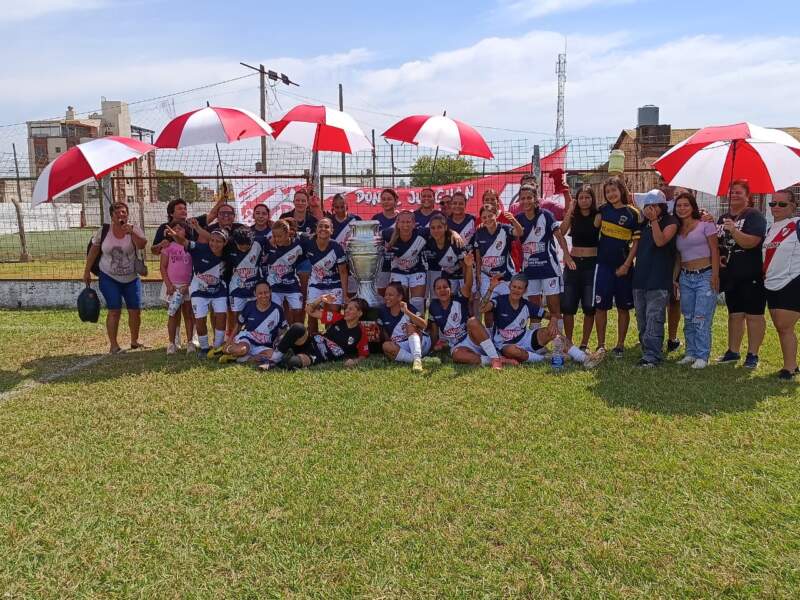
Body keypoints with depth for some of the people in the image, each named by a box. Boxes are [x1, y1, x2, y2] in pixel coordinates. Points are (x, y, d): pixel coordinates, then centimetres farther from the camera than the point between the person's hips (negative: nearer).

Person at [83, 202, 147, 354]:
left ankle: (134, 341, 24)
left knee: (135, 310, 5)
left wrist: (132, 232, -34)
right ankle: (113, 345, 0)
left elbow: (142, 245, -21)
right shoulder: (103, 231, -3)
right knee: (114, 310, -7)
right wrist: (87, 272, 6)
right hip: (109, 278, -1)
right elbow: (93, 252, 5)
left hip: (132, 279, 1)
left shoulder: (134, 229, -5)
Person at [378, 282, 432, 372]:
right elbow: (382, 331, 13)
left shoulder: (409, 308, -10)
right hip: (402, 347, 3)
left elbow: (424, 325, -25)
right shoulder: (382, 311, 0)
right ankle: (414, 359, -35)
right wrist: (391, 342, -3)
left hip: (420, 343, -3)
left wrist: (406, 312, -31)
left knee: (410, 326, -28)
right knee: (386, 346, -25)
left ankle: (417, 359, -45)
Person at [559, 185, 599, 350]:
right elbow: (561, 232, -12)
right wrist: (569, 211, -14)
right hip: (573, 262, 2)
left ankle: (584, 344, 12)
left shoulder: (598, 216, 1)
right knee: (567, 305, 1)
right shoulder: (573, 216, 6)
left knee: (589, 306, 1)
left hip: (591, 263, -2)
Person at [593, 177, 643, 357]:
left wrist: (627, 265, -11)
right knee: (600, 306, 1)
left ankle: (620, 346, 16)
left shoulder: (633, 213, -3)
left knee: (623, 307, 6)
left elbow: (637, 242, -4)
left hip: (623, 266, -2)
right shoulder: (603, 210, 7)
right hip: (603, 264, 2)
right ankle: (600, 346, 10)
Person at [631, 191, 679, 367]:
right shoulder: (644, 223, 17)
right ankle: (646, 351, 19)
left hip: (659, 279, -7)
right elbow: (638, 244, 18)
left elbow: (660, 241, -15)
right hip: (640, 278, 7)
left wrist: (654, 220, -13)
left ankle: (652, 357, -12)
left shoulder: (670, 222, -1)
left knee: (654, 319, -12)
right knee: (642, 319, 10)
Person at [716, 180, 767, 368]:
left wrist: (733, 230, -30)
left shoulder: (754, 216, -7)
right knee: (734, 315, 13)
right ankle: (733, 351, 22)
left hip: (752, 276, -7)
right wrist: (718, 257, 4)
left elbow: (751, 242, -20)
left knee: (754, 315, 0)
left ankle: (753, 354, 7)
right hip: (731, 275, 7)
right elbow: (716, 243, 22)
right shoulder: (723, 218, 13)